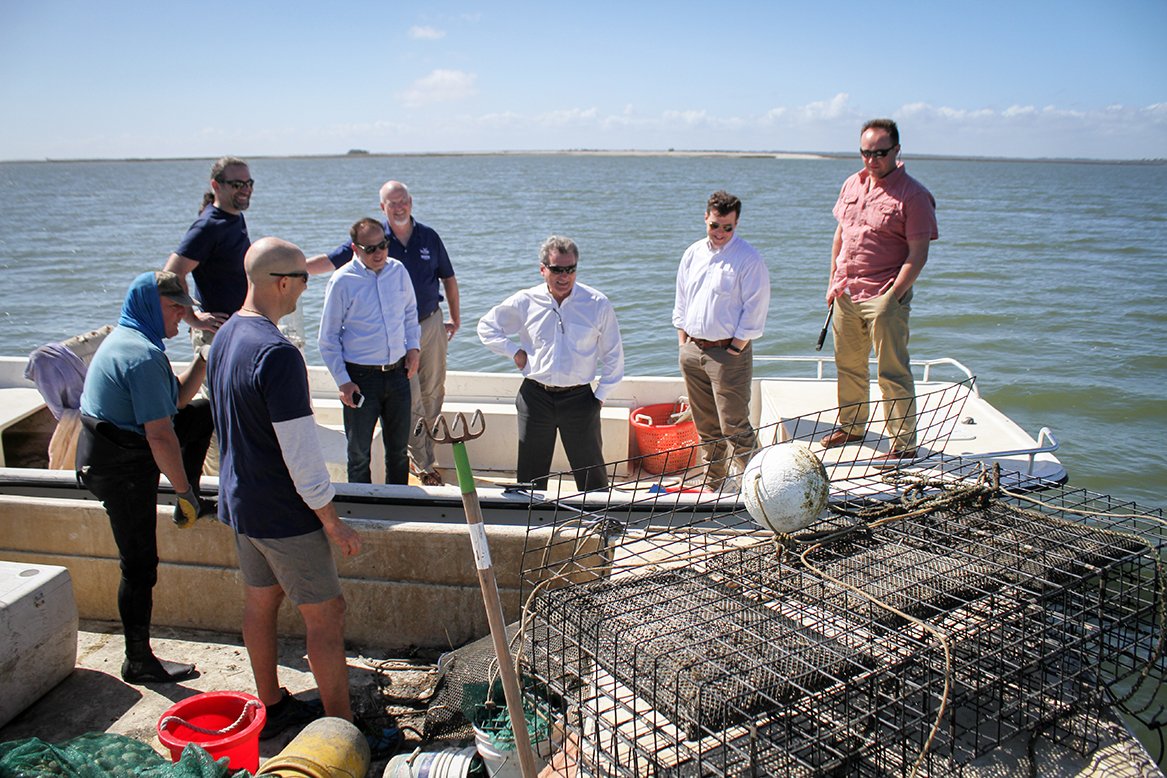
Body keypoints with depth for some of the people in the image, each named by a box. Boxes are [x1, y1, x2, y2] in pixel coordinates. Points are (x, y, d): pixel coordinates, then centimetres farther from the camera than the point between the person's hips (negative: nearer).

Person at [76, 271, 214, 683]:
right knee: (140, 565, 0)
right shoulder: (144, 355, -24)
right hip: (122, 469, -10)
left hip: (107, 453, 10)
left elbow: (178, 398, 15)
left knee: (203, 413, 18)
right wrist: (184, 490, -20)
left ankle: (189, 505, 23)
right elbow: (160, 437, -29)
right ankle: (139, 661, 14)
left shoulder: (126, 339, 8)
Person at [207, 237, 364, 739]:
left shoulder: (225, 337, 5)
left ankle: (270, 707, 34)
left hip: (239, 503, 10)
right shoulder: (277, 353, -26)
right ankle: (341, 727, 11)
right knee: (325, 615, 1)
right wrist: (332, 522, -17)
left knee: (260, 601, 19)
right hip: (283, 513, -10)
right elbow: (300, 451, -25)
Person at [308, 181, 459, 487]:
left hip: (431, 324, 3)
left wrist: (455, 318, 14)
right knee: (409, 398, -3)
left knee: (433, 392, 9)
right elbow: (330, 261, -6)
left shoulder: (429, 237, 3)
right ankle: (424, 464, 8)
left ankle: (424, 453, 26)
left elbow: (448, 278, 12)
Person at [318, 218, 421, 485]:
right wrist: (342, 381, -9)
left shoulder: (398, 271, 2)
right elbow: (328, 338, -6)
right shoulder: (342, 281, -11)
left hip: (398, 373, 4)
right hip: (360, 377, -4)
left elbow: (411, 313, 19)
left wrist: (413, 347, 5)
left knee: (399, 449, 17)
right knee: (359, 453, 9)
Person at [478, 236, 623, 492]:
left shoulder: (598, 304, -3)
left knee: (591, 474, 4)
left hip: (579, 398, -1)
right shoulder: (525, 302, 0)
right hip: (535, 396, 2)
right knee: (530, 474, 11)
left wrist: (601, 395, 2)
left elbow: (613, 355, 5)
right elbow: (486, 327, 13)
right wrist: (514, 352, 2)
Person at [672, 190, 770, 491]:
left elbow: (754, 311, -10)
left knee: (734, 427, -6)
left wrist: (733, 351, -12)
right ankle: (713, 484, 27)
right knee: (706, 427, 14)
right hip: (692, 350, 6)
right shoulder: (693, 254, 11)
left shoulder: (749, 259, -8)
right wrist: (684, 345, 10)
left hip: (728, 351, -6)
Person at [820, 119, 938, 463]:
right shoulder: (852, 185, 10)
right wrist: (834, 281, 13)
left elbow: (918, 254, -13)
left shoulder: (913, 195, -11)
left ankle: (904, 444, 9)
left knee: (893, 372, -2)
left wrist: (893, 296, -18)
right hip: (846, 293, 7)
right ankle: (851, 425, 35)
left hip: (884, 297, -6)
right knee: (848, 364, 17)